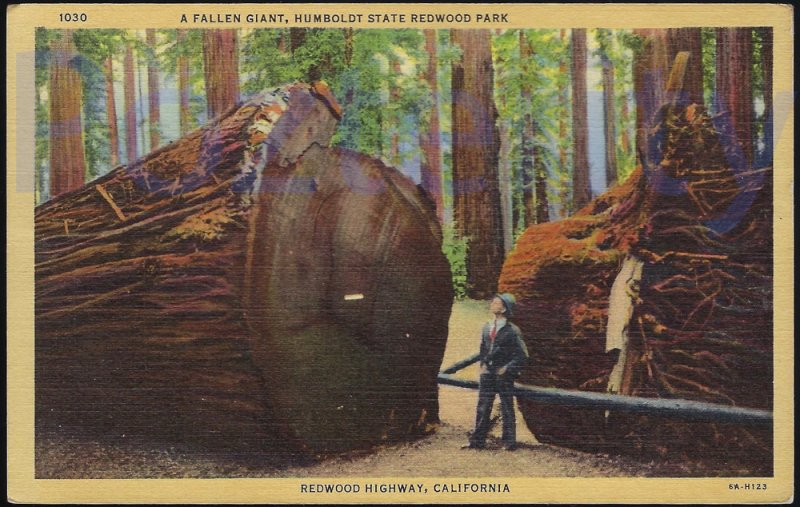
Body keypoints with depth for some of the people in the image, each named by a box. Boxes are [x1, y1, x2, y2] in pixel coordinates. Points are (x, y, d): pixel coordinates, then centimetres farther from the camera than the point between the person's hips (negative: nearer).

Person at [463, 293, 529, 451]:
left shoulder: (512, 330, -9)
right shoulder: (487, 327, 9)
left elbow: (522, 355, -8)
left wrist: (507, 368, -11)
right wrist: (483, 364, 10)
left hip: (504, 374, -5)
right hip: (487, 373, 5)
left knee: (507, 409, 3)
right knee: (482, 408, 7)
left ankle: (509, 442, 12)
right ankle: (477, 441, 13)